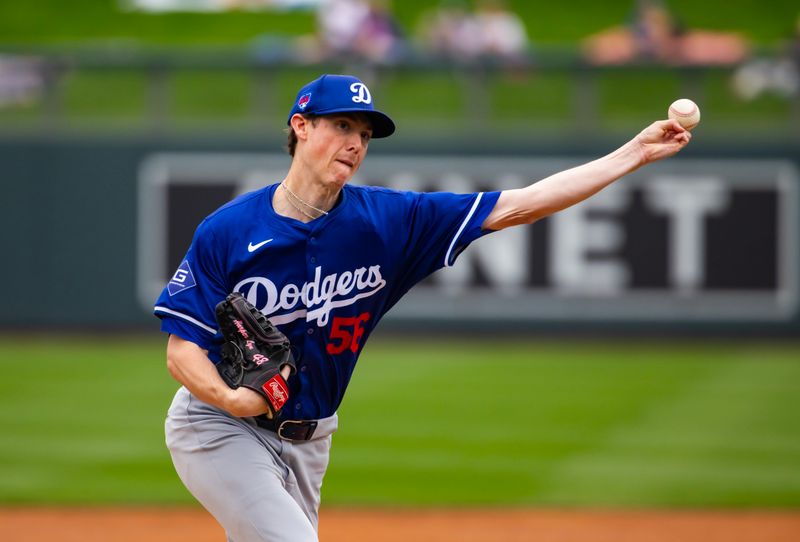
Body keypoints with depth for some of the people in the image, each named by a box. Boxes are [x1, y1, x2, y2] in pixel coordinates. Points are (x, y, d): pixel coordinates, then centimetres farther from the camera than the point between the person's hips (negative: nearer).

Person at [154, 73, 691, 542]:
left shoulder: (386, 220, -6)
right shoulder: (228, 230, -14)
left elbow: (516, 206, -8)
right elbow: (182, 349, -13)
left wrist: (635, 153, -12)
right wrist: (231, 397, -34)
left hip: (307, 444, 5)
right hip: (220, 429, -5)